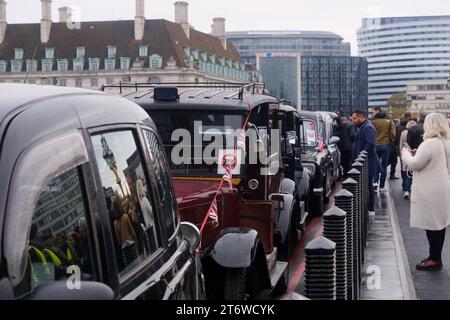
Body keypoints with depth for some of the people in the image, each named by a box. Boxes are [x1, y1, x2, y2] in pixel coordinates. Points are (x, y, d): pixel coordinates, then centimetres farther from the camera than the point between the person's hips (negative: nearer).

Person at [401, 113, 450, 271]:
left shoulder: (430, 144, -19)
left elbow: (414, 164, -16)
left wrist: (405, 153, 2)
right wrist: (418, 154, 13)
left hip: (430, 191, -9)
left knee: (431, 224, -2)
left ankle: (435, 259, 3)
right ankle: (436, 257, 21)